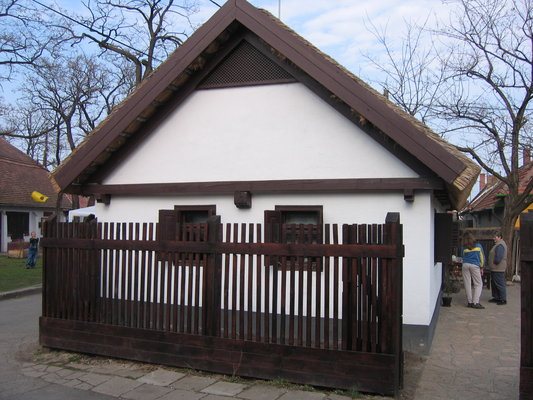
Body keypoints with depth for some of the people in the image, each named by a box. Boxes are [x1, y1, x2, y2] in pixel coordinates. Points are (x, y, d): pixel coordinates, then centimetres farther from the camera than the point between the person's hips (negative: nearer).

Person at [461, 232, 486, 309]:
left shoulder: (463, 249, 4)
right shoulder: (478, 246, 4)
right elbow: (482, 257, 6)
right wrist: (481, 268, 13)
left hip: (465, 265, 2)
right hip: (475, 265, -2)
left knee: (467, 284, 6)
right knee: (478, 284, 3)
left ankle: (470, 302, 9)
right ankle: (475, 302, -7)